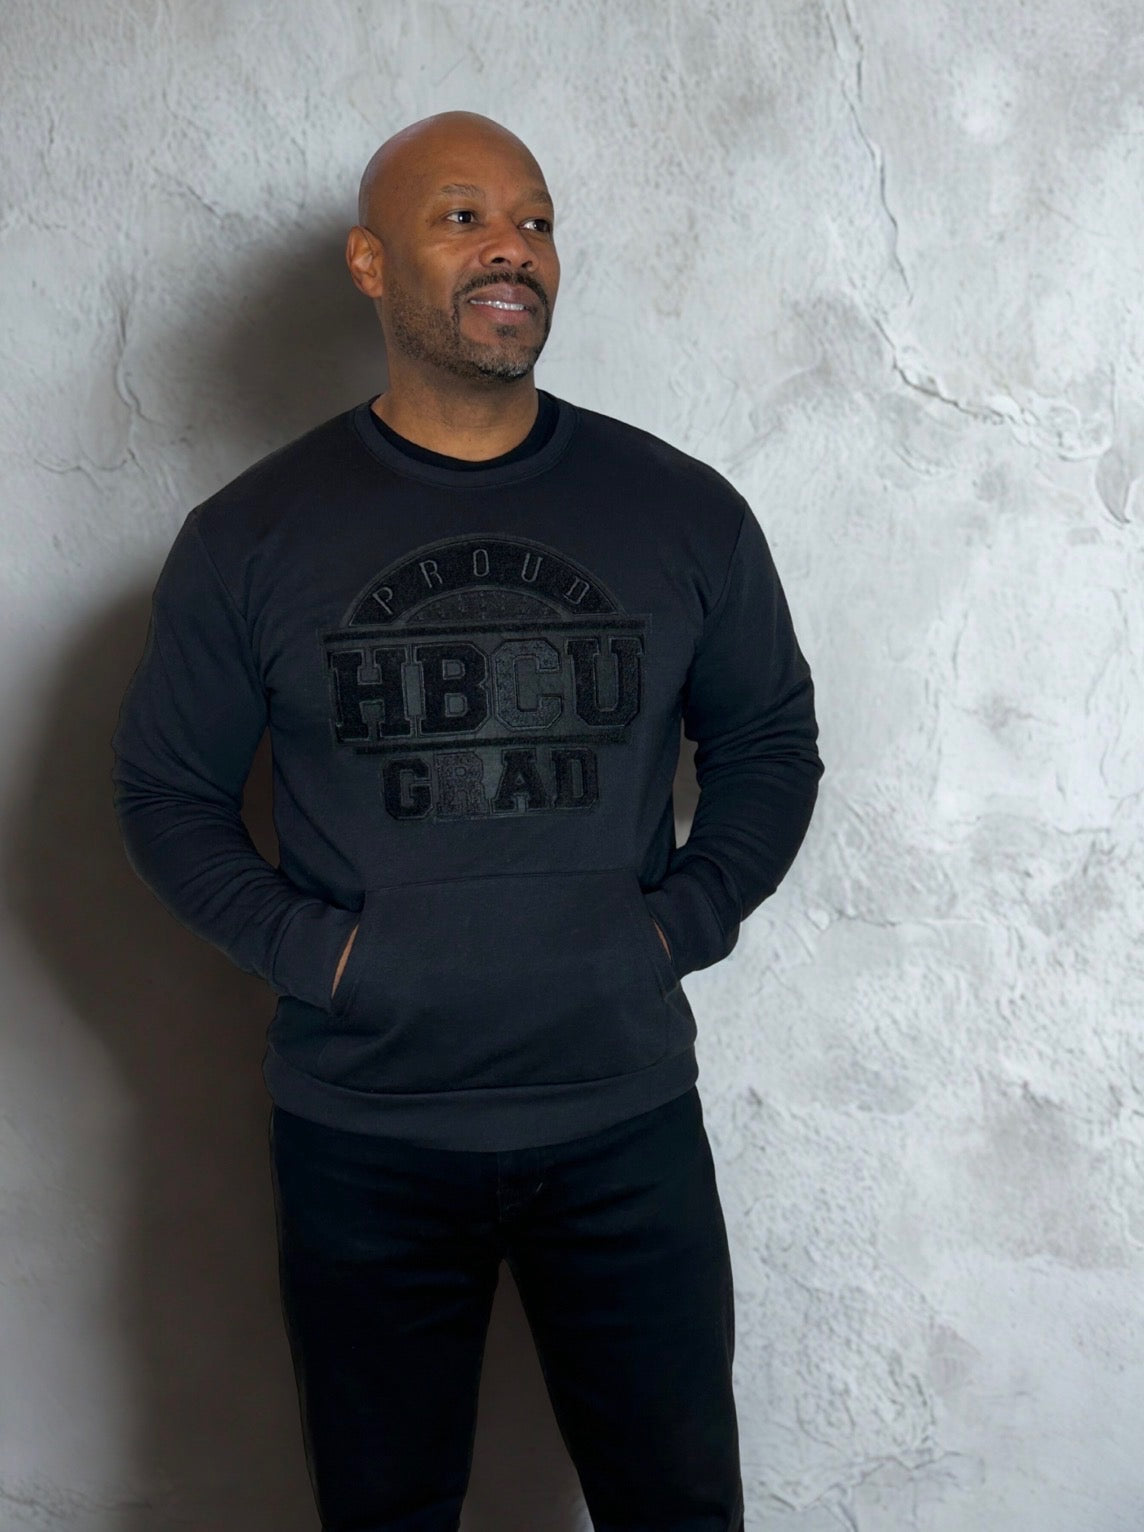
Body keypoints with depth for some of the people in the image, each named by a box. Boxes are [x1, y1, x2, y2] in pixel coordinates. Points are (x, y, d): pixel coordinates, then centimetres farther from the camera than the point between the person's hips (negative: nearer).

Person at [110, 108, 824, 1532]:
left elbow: (771, 742, 10)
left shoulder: (685, 512, 0)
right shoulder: (250, 536, -2)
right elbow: (166, 790, 5)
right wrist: (307, 947, -9)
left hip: (626, 1118, 1)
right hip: (359, 1133, 0)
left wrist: (683, 921, -4)